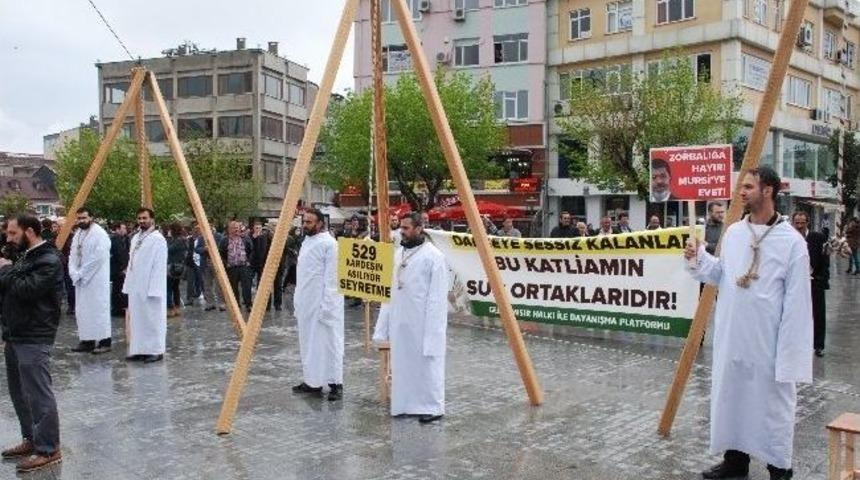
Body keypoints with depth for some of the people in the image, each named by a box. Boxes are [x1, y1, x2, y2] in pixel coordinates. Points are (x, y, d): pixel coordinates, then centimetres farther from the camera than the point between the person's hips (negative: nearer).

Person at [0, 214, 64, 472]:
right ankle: (32, 440, 29)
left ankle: (48, 450, 2)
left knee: (38, 394, -5)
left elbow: (26, 289, -26)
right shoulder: (26, 256, 17)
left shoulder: (49, 260, -14)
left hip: (34, 338, -10)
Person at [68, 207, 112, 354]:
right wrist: (74, 274, -5)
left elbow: (98, 258, -18)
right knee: (82, 310, 9)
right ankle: (87, 341, 15)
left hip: (96, 279, -8)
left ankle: (104, 341, -1)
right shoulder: (78, 234, 13)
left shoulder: (99, 234, -12)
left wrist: (81, 274, -14)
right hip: (80, 279, 8)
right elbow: (73, 256, 11)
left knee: (98, 308, -6)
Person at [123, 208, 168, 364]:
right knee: (136, 319, 10)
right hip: (135, 287, 8)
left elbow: (159, 266, -15)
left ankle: (156, 351, 7)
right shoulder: (135, 238, 14)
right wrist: (128, 284, 11)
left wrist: (154, 289, -19)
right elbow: (131, 263, 17)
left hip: (149, 288, -8)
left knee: (152, 319, -1)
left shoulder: (158, 239, -11)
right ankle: (138, 350, 17)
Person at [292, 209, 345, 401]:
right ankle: (312, 381, 20)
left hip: (322, 303, -8)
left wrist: (326, 305, -19)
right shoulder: (306, 241, 14)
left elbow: (331, 277, -16)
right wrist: (298, 299, 14)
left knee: (328, 342, -3)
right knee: (308, 342, 12)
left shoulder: (329, 244, -13)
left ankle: (336, 383, 4)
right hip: (305, 303, 9)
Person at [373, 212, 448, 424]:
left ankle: (432, 407, 14)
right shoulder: (399, 253, 11)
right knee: (402, 364, 13)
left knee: (425, 364, 2)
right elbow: (390, 291, 12)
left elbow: (436, 298, -14)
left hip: (422, 323, -7)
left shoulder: (433, 256, -11)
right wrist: (384, 324, 9)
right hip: (400, 322, 7)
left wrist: (431, 331, -17)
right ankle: (405, 404, 25)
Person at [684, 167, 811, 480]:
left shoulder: (792, 241, -12)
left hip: (768, 344, -5)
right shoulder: (733, 232, 4)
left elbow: (796, 304, -13)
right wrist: (699, 258, -1)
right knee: (730, 398, 17)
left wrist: (789, 354, -14)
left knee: (772, 404, 8)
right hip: (731, 339, 6)